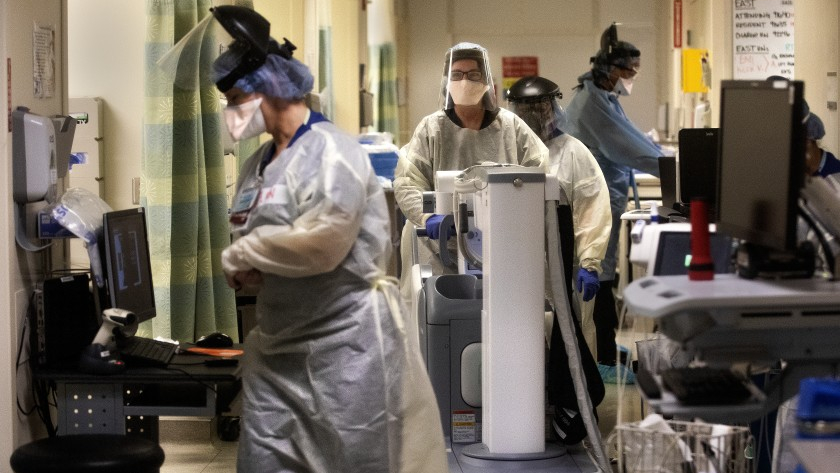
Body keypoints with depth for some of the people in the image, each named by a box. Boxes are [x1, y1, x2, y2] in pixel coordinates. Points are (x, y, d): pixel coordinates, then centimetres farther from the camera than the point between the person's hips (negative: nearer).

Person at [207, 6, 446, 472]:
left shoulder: (331, 150, -12)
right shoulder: (257, 163, 13)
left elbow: (322, 241, -24)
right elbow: (244, 239, 20)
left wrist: (239, 256, -10)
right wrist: (242, 269, -4)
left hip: (346, 343, -8)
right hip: (277, 347, 8)